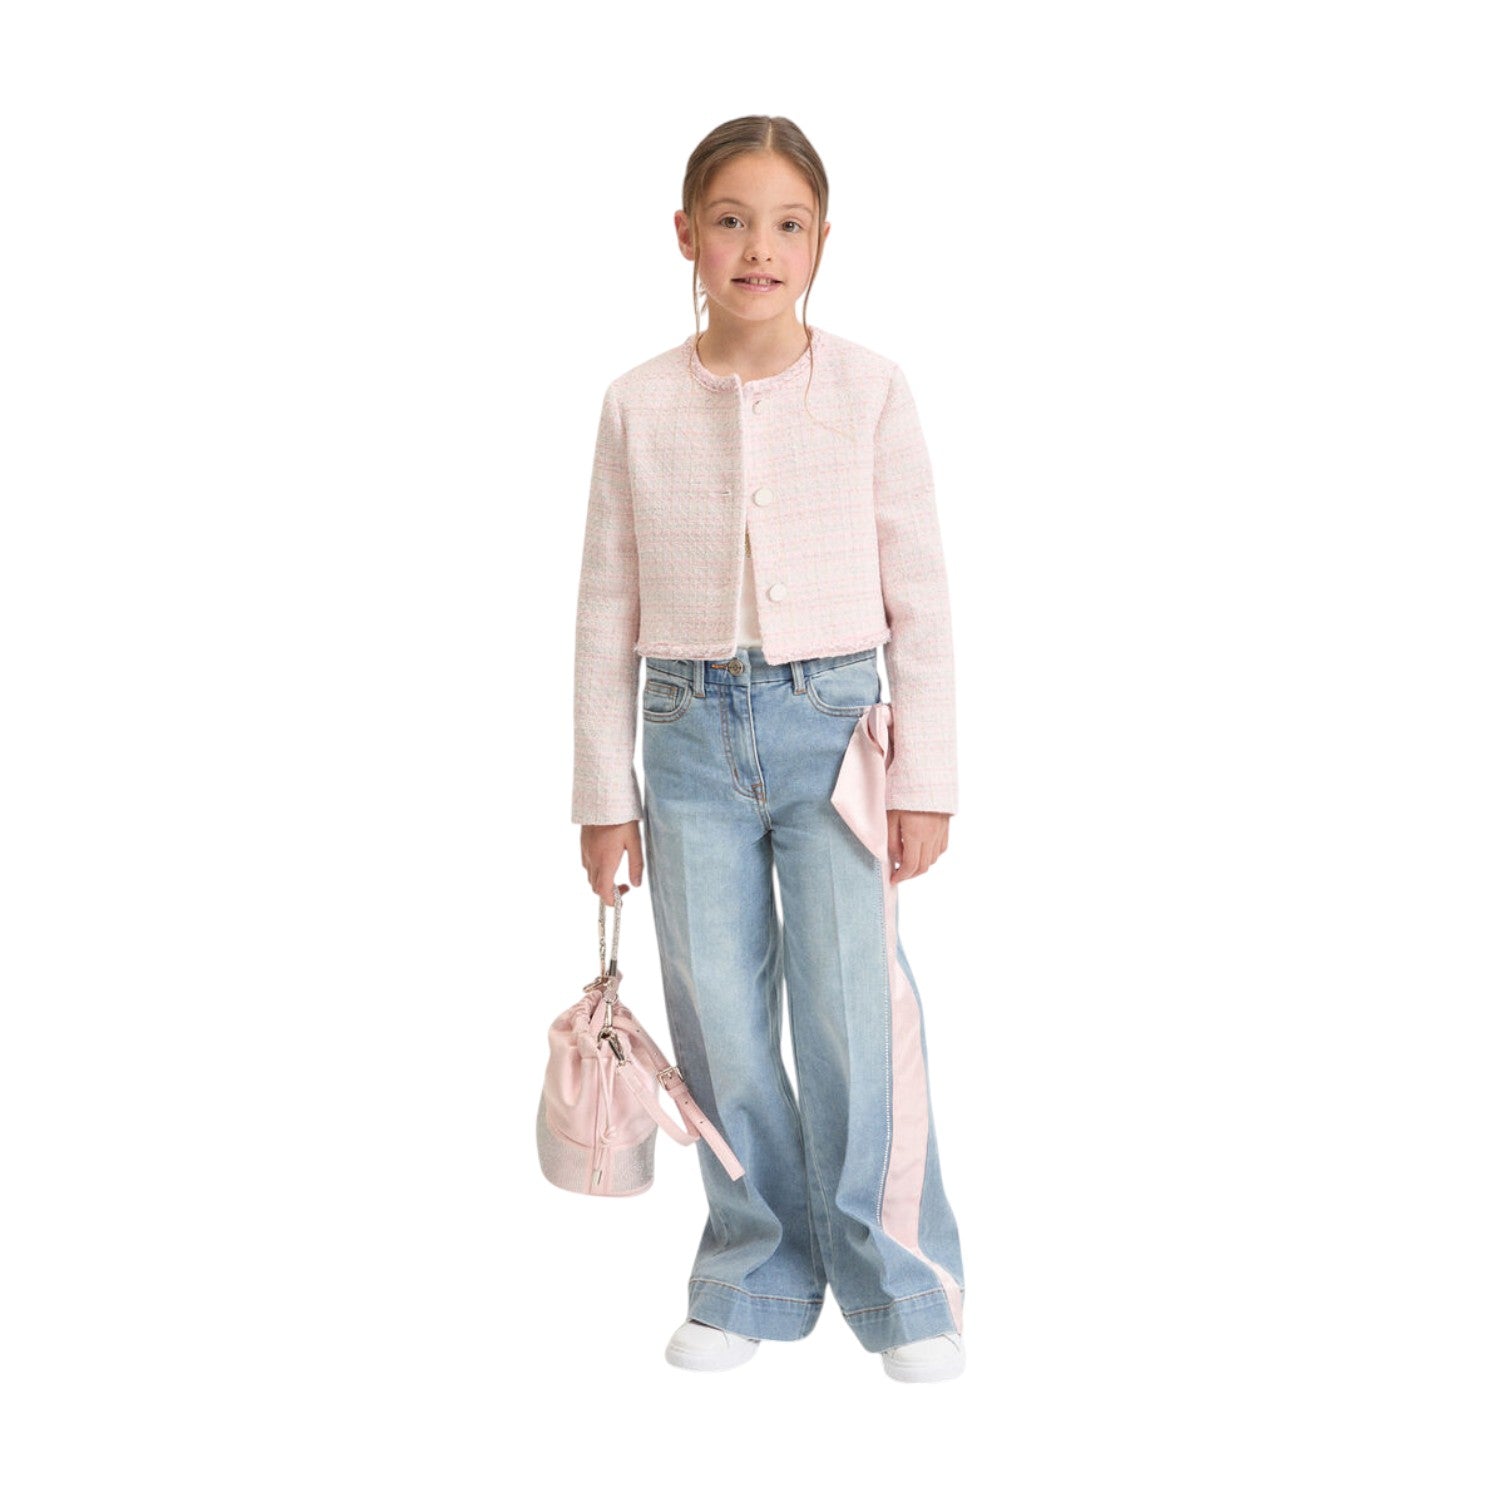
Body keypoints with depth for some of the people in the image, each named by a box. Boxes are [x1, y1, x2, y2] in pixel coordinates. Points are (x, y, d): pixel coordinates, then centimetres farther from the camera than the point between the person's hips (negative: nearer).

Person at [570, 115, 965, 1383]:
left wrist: (927, 779, -2)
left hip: (832, 722, -2)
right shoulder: (639, 406, 3)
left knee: (854, 1015, -4)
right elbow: (607, 610, 6)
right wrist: (603, 793, 5)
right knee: (720, 1023, 7)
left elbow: (920, 600, 1)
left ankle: (900, 1287, 14)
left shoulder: (871, 392, -1)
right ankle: (756, 1277, 24)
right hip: (690, 731, 2)